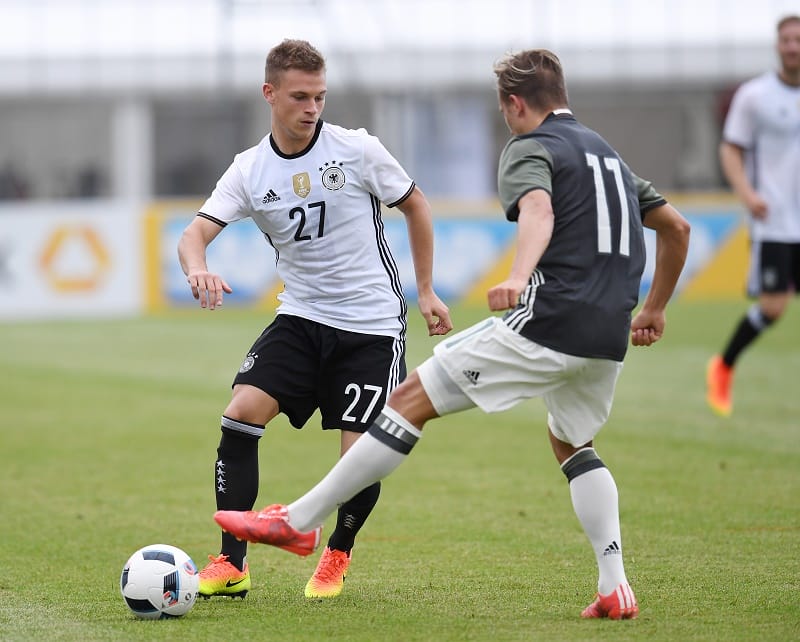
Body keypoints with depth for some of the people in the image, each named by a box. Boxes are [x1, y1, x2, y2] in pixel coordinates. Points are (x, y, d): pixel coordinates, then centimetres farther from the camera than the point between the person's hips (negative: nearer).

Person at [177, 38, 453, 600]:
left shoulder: (357, 150, -8)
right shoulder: (249, 171, -2)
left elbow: (415, 205, 6)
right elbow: (196, 233, -10)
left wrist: (427, 291, 7)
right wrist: (197, 269, -35)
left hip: (372, 325, -2)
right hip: (301, 317, 2)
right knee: (240, 414, -16)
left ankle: (337, 556, 21)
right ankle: (232, 565, -9)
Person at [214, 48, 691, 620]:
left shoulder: (531, 149, 0)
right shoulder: (609, 153, 25)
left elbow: (538, 212, -22)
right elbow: (677, 228, 32)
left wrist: (518, 277, -40)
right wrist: (654, 309, 42)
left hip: (548, 323, -8)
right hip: (608, 341, 8)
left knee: (412, 400, -1)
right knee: (572, 444, 29)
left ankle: (301, 520, 1)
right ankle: (616, 589, 14)